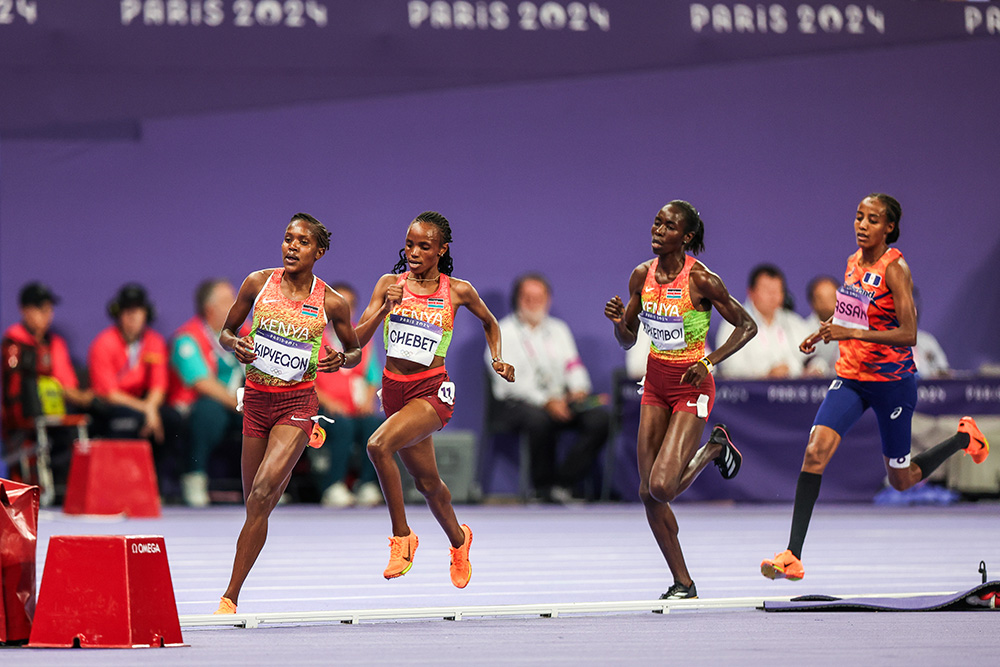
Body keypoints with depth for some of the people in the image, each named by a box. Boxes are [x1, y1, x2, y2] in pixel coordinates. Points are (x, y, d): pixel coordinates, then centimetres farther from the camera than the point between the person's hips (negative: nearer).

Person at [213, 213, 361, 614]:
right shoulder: (258, 283, 0)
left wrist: (341, 361, -12)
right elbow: (226, 332, 11)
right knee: (255, 506, 8)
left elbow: (354, 351, 11)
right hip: (256, 399, 3)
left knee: (263, 493, -20)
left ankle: (230, 596, -20)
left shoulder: (331, 302, -4)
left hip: (298, 403, -3)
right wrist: (235, 345, -12)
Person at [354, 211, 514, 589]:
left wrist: (497, 360, 3)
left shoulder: (458, 291, -2)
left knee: (378, 445, -29)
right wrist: (385, 309, -19)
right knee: (426, 480, 16)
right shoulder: (390, 284, 1)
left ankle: (402, 536, -16)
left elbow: (489, 322, 18)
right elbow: (359, 339, -4)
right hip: (394, 388, 4)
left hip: (432, 389, -4)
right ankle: (458, 540, 43)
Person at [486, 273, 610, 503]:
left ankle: (564, 482, -21)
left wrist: (578, 390, -10)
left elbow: (573, 365, 14)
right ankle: (544, 485, -18)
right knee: (539, 419, -40)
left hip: (560, 399, 5)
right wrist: (546, 402, -22)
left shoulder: (558, 329, 21)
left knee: (600, 417, -23)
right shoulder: (504, 333, 3)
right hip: (517, 403, -5)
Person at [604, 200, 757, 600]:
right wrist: (619, 321, -14)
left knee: (662, 487, -18)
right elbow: (627, 341, 8)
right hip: (655, 384, 6)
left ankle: (714, 449, 12)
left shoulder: (701, 279, -16)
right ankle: (683, 584, 12)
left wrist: (708, 362, -20)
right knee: (648, 492, 1)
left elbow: (746, 326, -9)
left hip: (691, 387, -6)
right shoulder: (642, 275, 0)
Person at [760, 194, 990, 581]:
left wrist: (850, 332, -29)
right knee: (815, 450, -17)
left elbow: (908, 334, -24)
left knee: (902, 480, 11)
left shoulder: (895, 267, -17)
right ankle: (793, 557, -20)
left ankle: (965, 438, 39)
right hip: (850, 376, 5)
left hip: (892, 381, -5)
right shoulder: (854, 262, 5)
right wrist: (822, 335, 6)